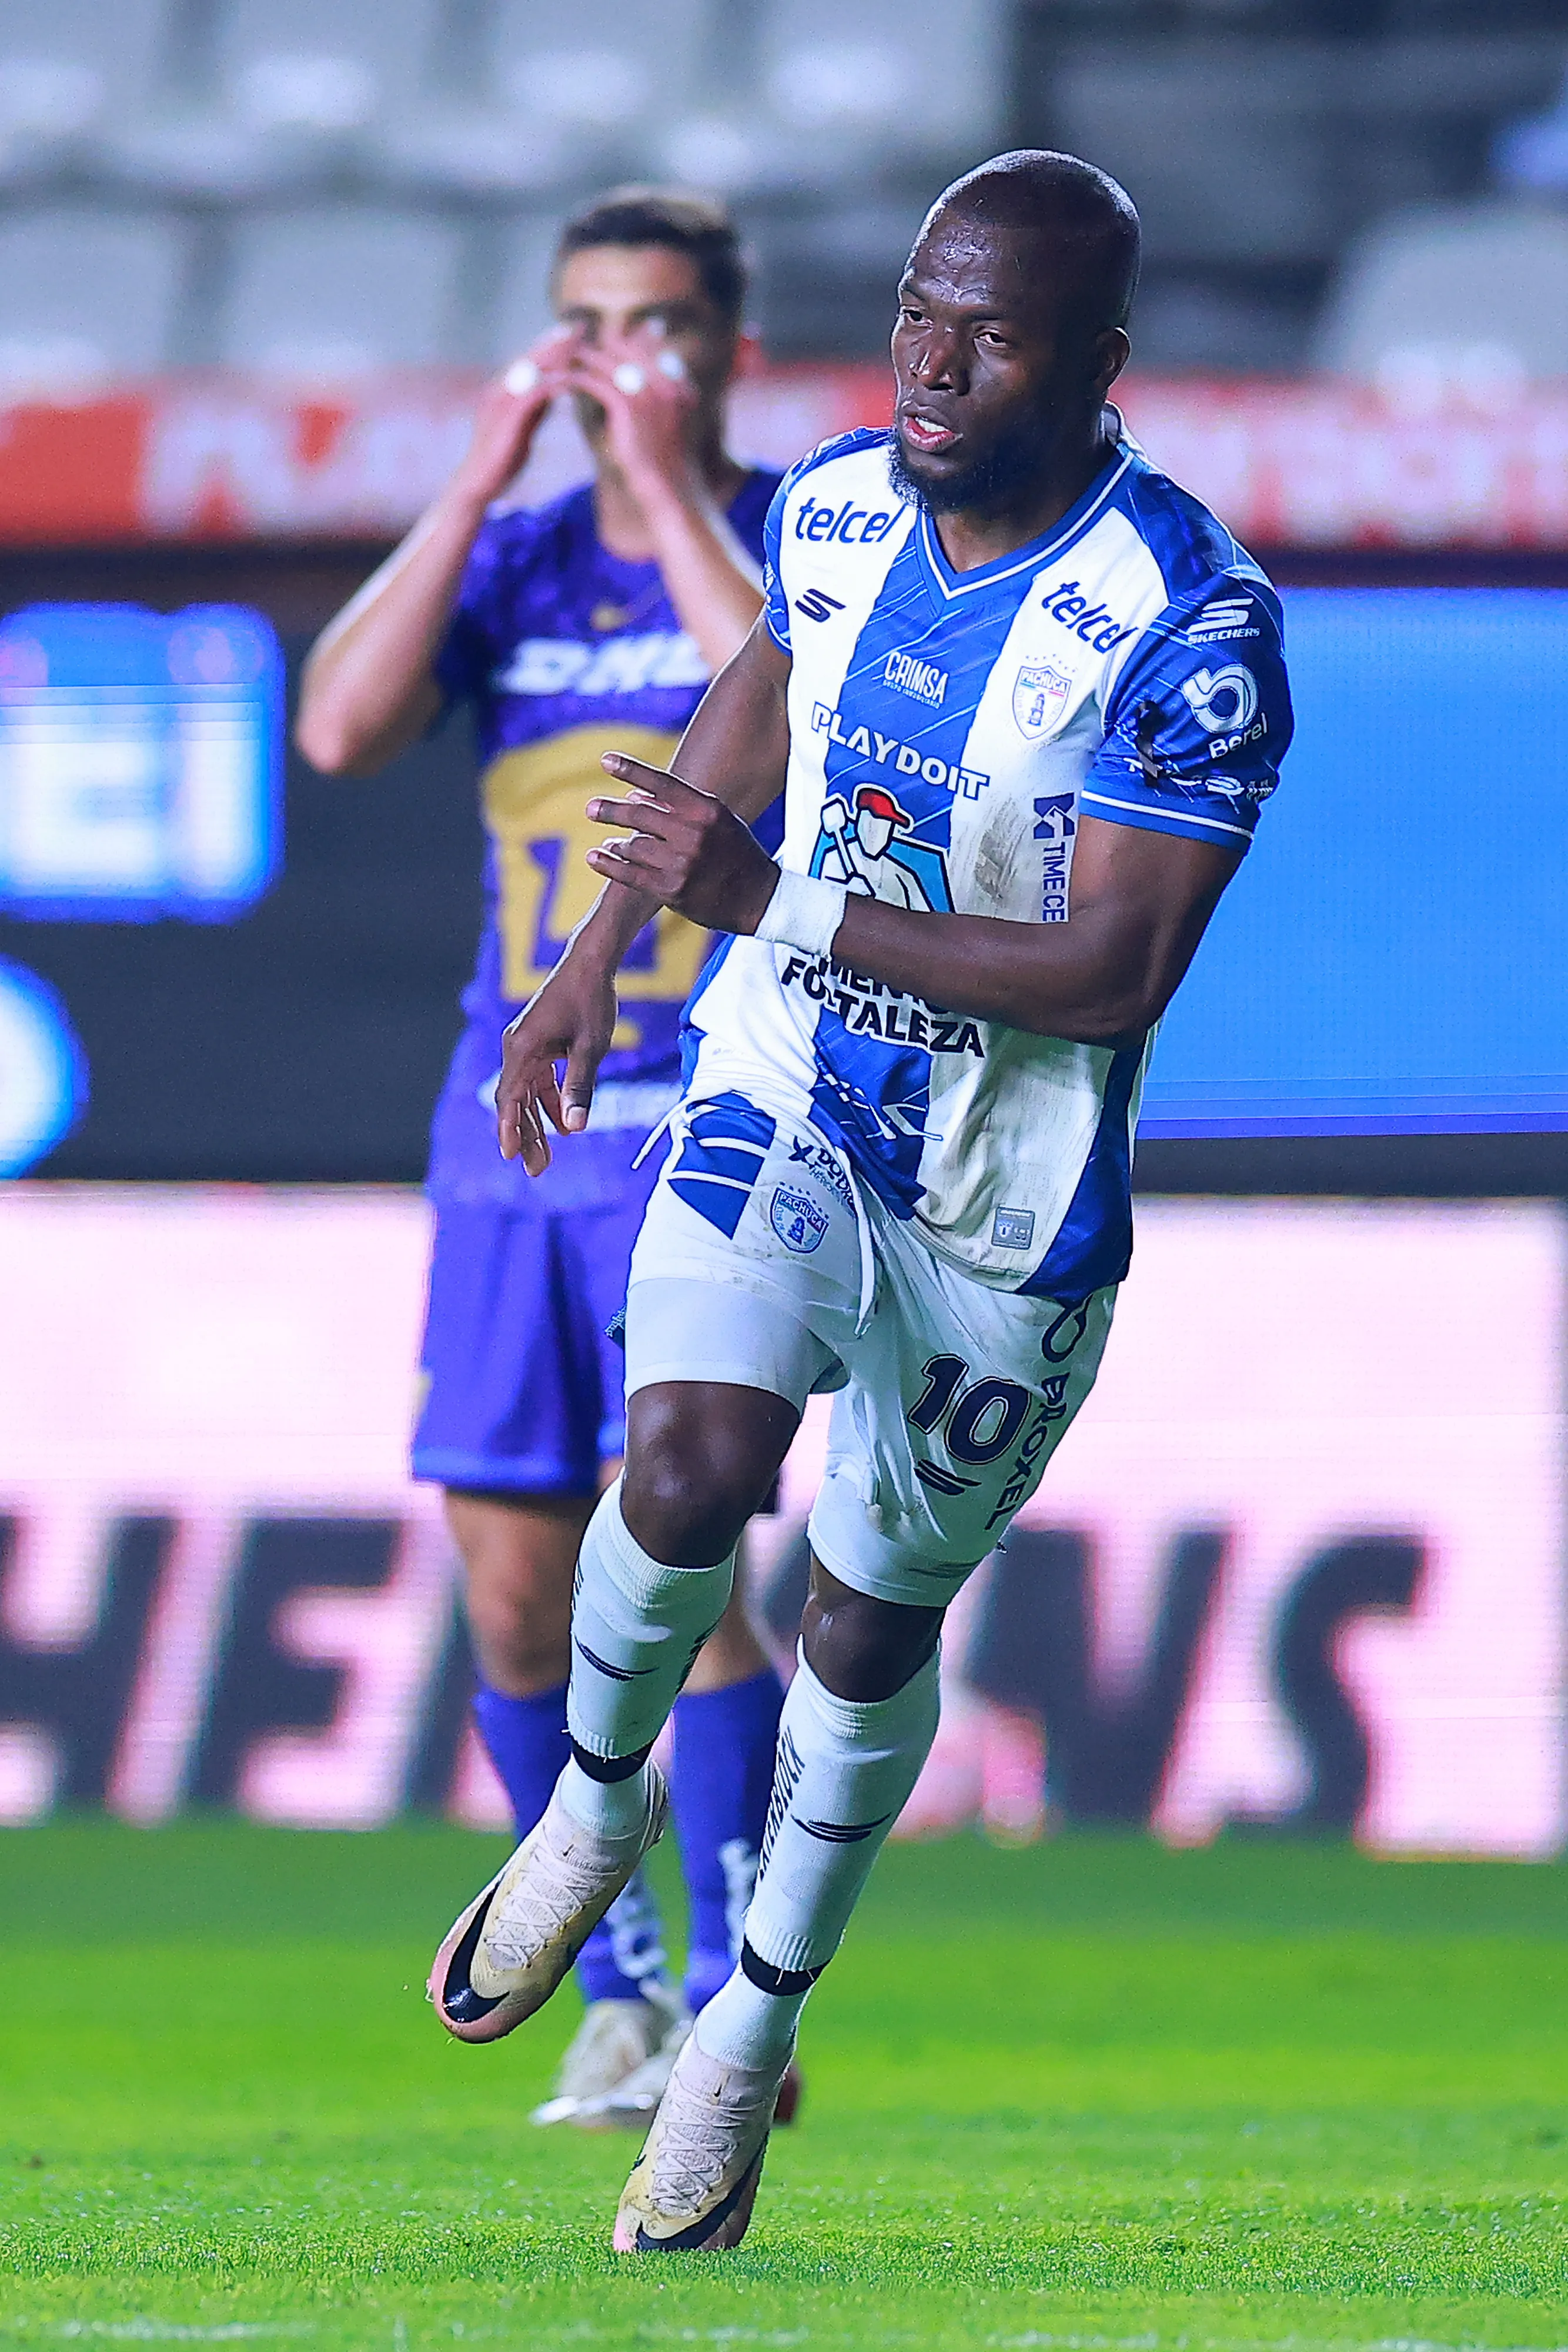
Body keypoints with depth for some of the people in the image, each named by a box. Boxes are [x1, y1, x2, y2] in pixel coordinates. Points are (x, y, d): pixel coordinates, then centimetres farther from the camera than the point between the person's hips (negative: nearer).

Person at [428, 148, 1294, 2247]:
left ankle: (756, 2028, 32)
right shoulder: (838, 507, -5)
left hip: (1003, 1209, -3)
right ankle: (597, 1799, 7)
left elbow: (1113, 975, -27)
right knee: (692, 1468, -23)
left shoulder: (1185, 624, -24)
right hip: (784, 1105, 3)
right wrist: (603, 949, 23)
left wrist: (778, 907, -30)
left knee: (874, 1624, 10)